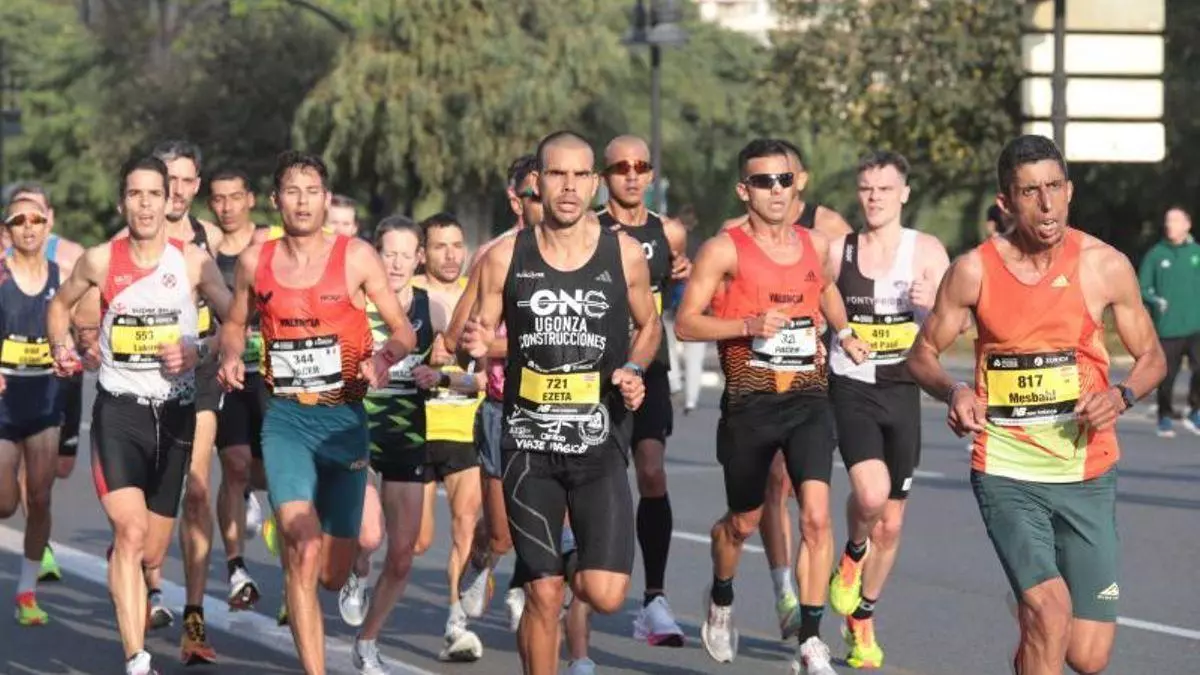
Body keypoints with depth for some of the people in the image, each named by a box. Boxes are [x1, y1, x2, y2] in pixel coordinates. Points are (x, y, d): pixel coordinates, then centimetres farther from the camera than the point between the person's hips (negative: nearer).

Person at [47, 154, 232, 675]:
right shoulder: (99, 261, -2)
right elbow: (61, 304, 17)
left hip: (175, 412, 1)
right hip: (119, 411, -1)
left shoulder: (193, 262, -4)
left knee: (152, 553, 11)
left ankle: (139, 593, 50)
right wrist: (61, 348, 3)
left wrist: (197, 352, -20)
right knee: (129, 530, -22)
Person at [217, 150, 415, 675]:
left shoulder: (356, 257, -3)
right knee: (302, 552, -20)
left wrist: (383, 357, -21)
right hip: (284, 419, 0)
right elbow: (235, 323, 20)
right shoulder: (255, 261, 4)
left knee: (332, 574, 8)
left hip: (344, 417, 0)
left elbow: (404, 331, 0)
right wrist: (231, 355, -1)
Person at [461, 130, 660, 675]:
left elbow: (649, 327, 15)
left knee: (605, 596, -9)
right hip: (529, 445, 0)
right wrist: (473, 347, -16)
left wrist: (633, 369, -4)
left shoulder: (625, 254, 0)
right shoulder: (505, 258, -1)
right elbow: (481, 335, 7)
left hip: (600, 444, 0)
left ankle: (581, 572, 28)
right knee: (542, 597, 0)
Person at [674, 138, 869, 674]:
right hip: (749, 403, -2)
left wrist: (843, 333, 22)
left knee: (816, 515, -15)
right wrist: (749, 325, -20)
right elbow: (684, 324, -9)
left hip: (808, 399, 2)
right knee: (743, 522, 13)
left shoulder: (815, 244, 8)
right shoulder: (725, 249, -6)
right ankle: (720, 600, 44)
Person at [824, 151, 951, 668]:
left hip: (903, 393, 1)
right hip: (850, 389, -1)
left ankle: (862, 619, 30)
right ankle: (852, 555, 7)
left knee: (891, 523, 9)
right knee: (871, 495, -26)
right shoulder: (837, 251, 1)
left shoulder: (926, 252, -2)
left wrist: (933, 304, -28)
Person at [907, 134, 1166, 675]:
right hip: (1007, 472, -2)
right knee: (1050, 610, -24)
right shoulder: (973, 271, -5)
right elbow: (922, 354, 7)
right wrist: (953, 391, -15)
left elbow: (1151, 357, 8)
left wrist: (1121, 396, -14)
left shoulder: (1105, 266, -3)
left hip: (1088, 474, 2)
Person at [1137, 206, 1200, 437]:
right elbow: (1143, 288, 2)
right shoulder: (1155, 254, 1)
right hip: (1167, 328, -1)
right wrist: (1155, 300, -16)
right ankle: (1165, 418, 22)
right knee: (1167, 375, 5)